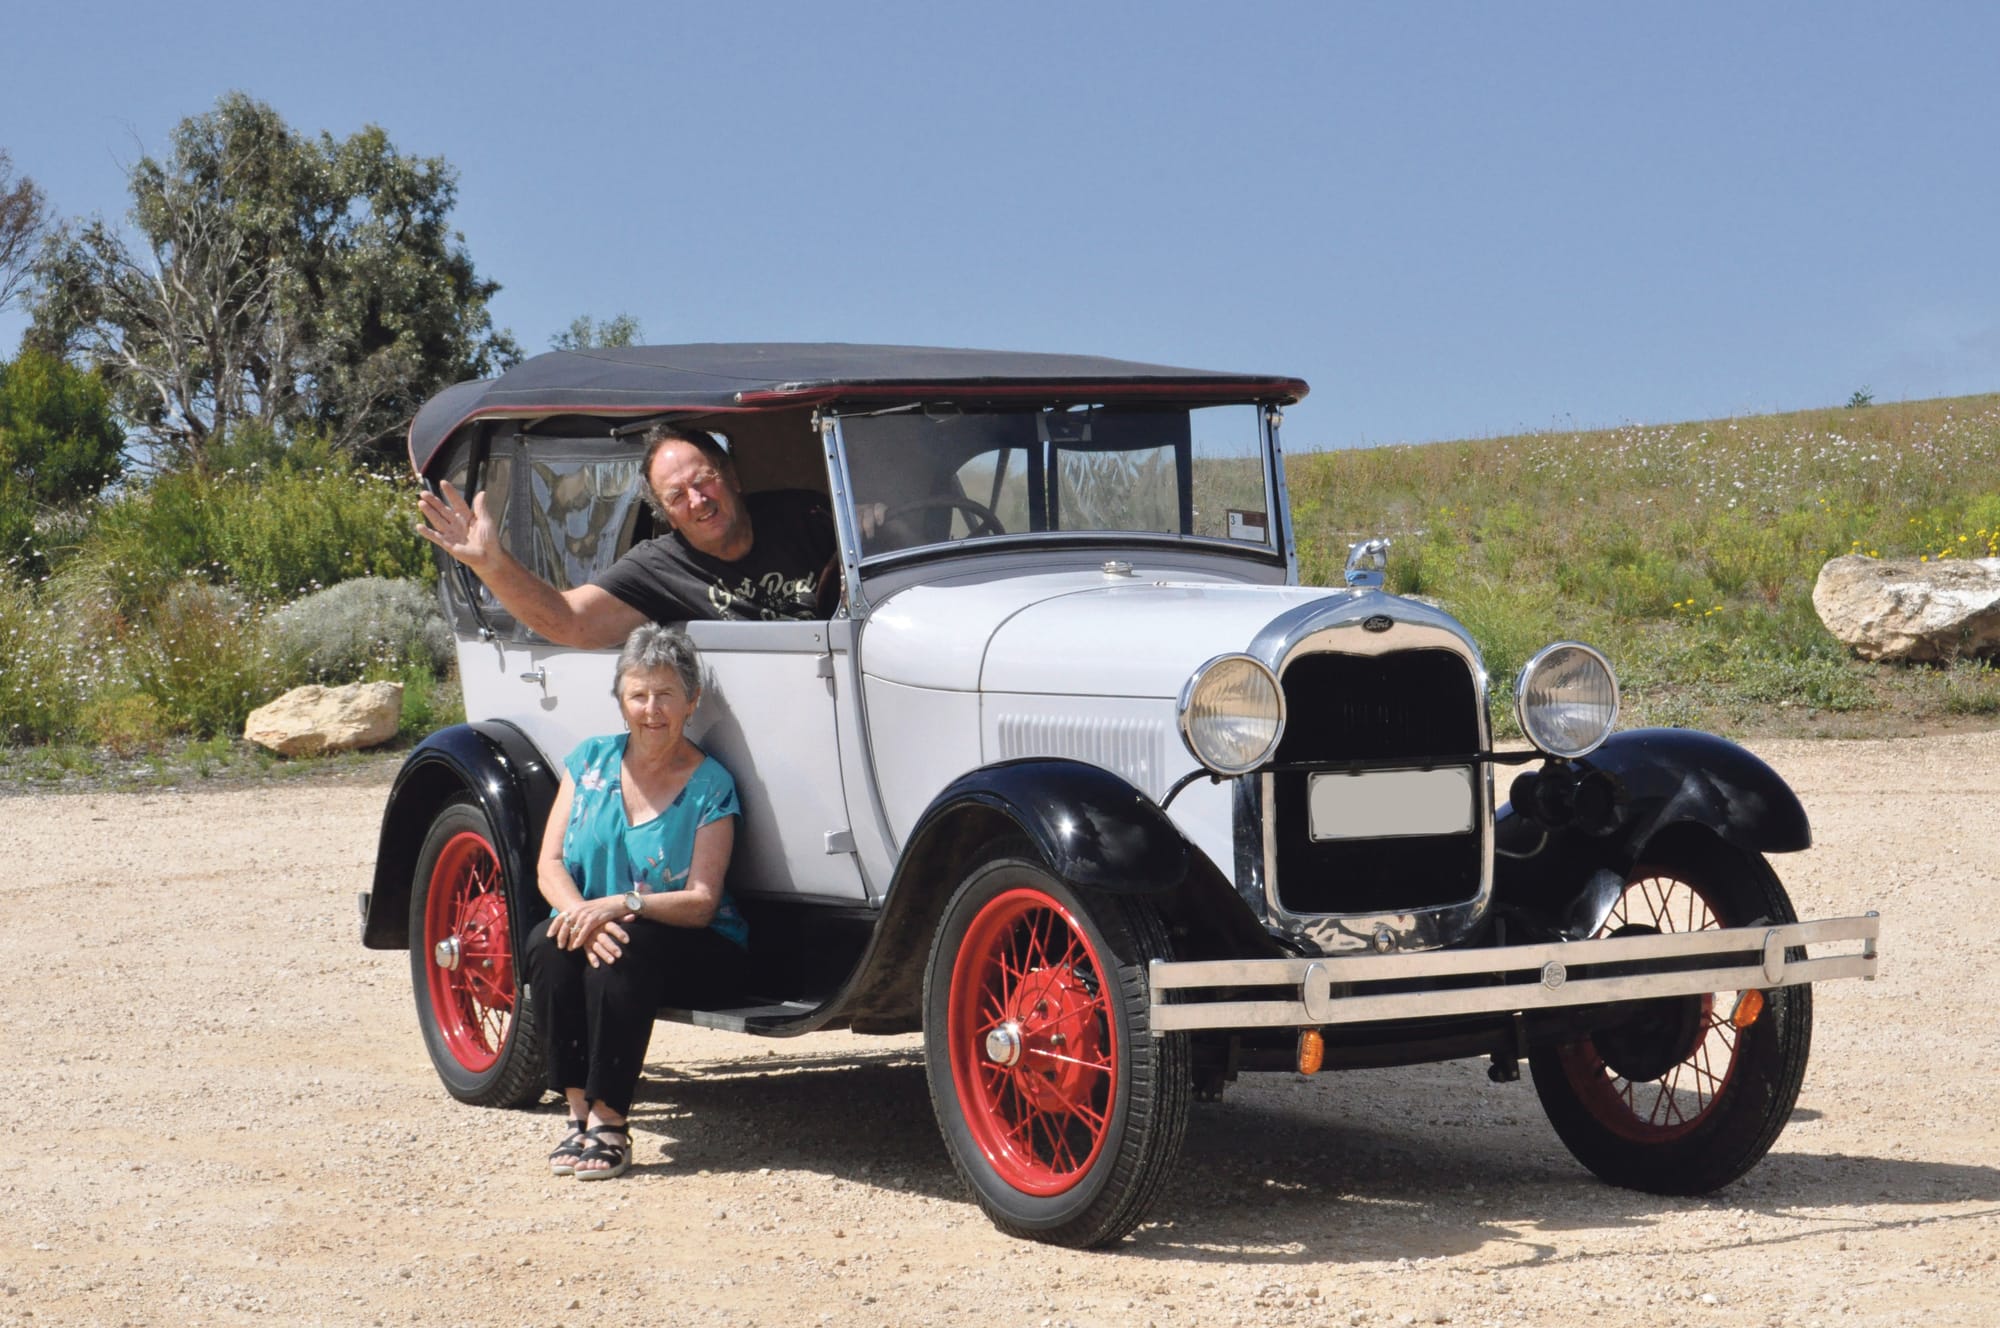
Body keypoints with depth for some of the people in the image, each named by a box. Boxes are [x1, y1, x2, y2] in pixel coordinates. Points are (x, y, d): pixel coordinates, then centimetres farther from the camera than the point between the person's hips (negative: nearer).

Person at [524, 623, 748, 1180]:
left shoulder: (710, 785, -6)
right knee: (547, 946, -28)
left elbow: (701, 902, -13)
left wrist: (623, 905, -31)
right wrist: (584, 915, -22)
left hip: (692, 951, -3)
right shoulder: (591, 759, 6)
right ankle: (579, 1110, -21)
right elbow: (550, 865, 0)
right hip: (593, 927, 4)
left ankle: (610, 1119, -28)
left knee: (626, 950, -35)